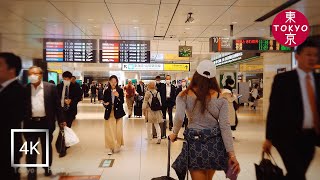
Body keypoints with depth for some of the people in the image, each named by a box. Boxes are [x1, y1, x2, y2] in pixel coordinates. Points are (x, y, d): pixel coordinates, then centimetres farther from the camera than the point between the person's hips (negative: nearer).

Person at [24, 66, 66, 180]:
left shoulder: (50, 87, -2)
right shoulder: (25, 89, 1)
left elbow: (57, 105, 0)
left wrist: (61, 120, -1)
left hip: (46, 122, 0)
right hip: (31, 123, 1)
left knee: (46, 147, 14)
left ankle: (47, 168, 31)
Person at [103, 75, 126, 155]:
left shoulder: (120, 90, -1)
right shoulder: (106, 91, 4)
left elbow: (122, 102, -7)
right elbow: (104, 102, 10)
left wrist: (118, 96, -24)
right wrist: (105, 104, -12)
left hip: (118, 113, -1)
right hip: (109, 113, 1)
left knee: (118, 130, 0)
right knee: (110, 131, -1)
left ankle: (117, 146, 19)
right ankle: (111, 147, 9)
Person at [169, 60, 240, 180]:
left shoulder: (184, 96, -4)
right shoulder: (220, 98, -2)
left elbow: (179, 117, -17)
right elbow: (225, 126, -7)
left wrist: (174, 134, 3)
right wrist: (231, 154, -6)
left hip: (194, 142, -2)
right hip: (215, 142, 3)